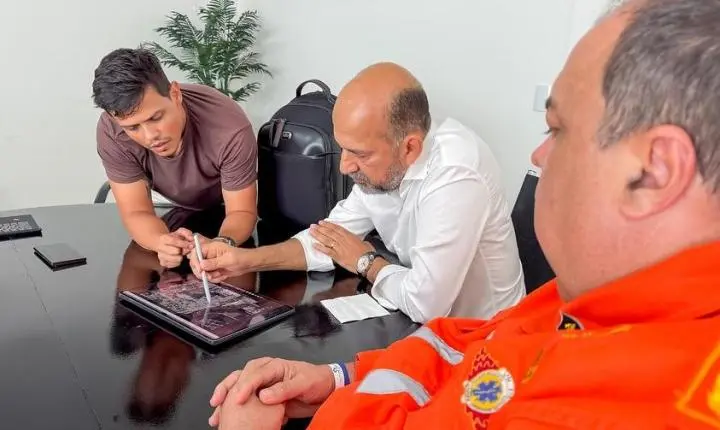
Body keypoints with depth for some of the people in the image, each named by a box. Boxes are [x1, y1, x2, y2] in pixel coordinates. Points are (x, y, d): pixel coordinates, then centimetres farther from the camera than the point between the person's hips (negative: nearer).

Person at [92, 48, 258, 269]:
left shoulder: (230, 129, -39)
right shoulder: (111, 132, -31)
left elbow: (242, 211, -29)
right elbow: (137, 213, -26)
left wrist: (223, 244, -52)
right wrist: (163, 243, -49)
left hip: (226, 213, -2)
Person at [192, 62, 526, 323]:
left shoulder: (455, 179, -33)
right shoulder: (381, 161, -8)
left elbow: (425, 305, -32)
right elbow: (332, 238, 1)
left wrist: (365, 261, -14)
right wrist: (249, 259, -10)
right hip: (417, 318, 6)